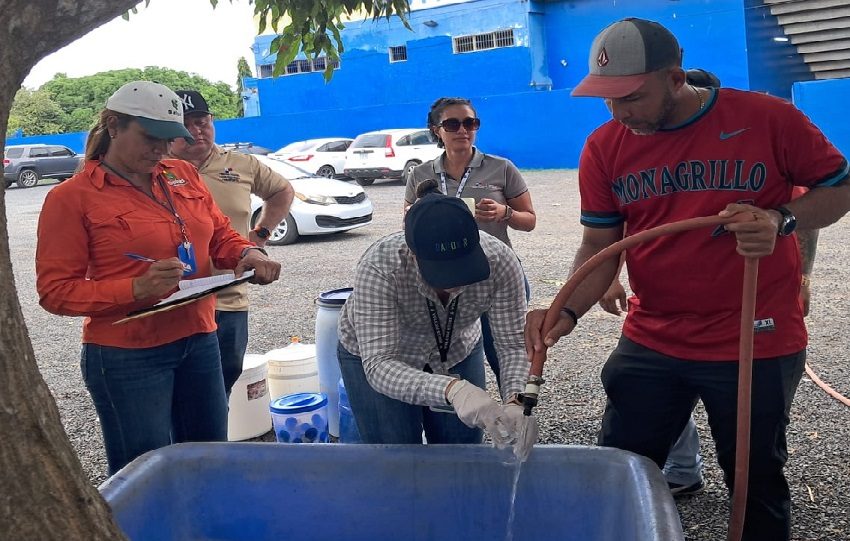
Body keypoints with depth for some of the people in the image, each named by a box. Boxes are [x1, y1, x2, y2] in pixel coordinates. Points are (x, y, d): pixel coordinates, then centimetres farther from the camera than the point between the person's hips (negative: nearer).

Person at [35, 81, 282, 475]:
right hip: (127, 357, -5)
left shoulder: (183, 175, 6)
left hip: (199, 342, 5)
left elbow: (221, 235, 15)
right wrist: (136, 289, -24)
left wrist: (247, 254, -9)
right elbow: (55, 290, -10)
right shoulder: (72, 198, -8)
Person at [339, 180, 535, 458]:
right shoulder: (378, 267, -37)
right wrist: (452, 389, -57)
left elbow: (514, 344, -24)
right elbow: (379, 366, -41)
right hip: (374, 355, -2)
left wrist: (514, 403, -43)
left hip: (457, 352, 2)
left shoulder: (500, 260, -30)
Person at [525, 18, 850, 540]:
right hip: (651, 345, 3)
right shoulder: (605, 147, -3)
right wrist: (568, 312, -17)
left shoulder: (768, 119, -11)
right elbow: (600, 244, 0)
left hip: (758, 346, -2)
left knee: (757, 486, 15)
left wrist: (781, 220, -20)